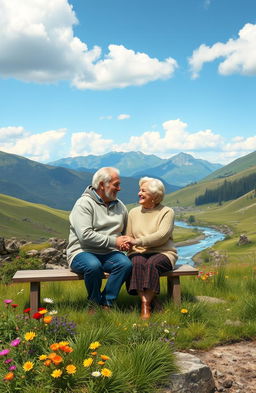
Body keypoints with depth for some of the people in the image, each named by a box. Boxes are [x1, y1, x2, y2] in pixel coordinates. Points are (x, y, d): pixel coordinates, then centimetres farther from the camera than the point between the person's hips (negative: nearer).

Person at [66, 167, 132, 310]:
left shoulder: (120, 206, 15)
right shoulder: (84, 204, -7)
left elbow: (127, 232, 25)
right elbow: (85, 235, -19)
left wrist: (126, 242, 0)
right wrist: (113, 241, -16)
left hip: (109, 254, 5)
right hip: (83, 252, -5)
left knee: (126, 263, -27)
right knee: (93, 266, -38)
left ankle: (106, 304, -15)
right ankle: (94, 304, -11)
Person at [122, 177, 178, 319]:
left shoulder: (167, 212, 2)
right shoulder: (134, 212, 17)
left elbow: (162, 236, -13)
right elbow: (129, 237, 17)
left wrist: (137, 241, -19)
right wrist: (126, 243, -9)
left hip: (162, 253, -2)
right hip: (138, 253, 3)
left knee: (151, 264, -35)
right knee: (138, 263, -32)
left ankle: (146, 304, -32)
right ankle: (145, 305, -37)